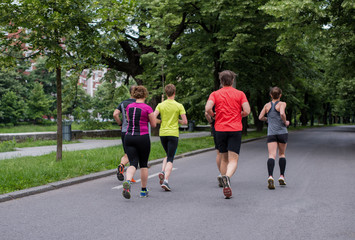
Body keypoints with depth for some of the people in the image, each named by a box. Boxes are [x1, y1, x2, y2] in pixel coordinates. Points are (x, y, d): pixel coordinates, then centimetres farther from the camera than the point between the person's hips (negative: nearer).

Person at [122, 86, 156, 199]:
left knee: (133, 163, 0)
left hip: (129, 137, 3)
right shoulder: (147, 108, -8)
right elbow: (153, 125, -1)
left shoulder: (129, 107, 6)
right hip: (143, 138, -3)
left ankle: (127, 182, -31)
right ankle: (143, 191, 21)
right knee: (144, 164, 13)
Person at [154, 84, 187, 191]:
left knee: (168, 155, 24)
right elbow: (185, 122, -6)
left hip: (162, 133, 3)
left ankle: (162, 172, 2)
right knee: (170, 159, -1)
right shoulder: (179, 106, -4)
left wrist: (161, 121, 11)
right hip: (173, 134, -3)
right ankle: (165, 181, -13)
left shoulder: (160, 105, 2)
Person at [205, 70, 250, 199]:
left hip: (220, 129, 2)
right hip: (235, 129, -2)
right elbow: (247, 111, -5)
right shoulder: (240, 94, 5)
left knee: (224, 159, 15)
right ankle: (227, 177, -36)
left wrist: (213, 116, 8)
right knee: (233, 160, -5)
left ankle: (226, 188, 18)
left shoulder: (215, 94, 5)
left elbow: (208, 108, -12)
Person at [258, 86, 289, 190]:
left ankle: (270, 176, -30)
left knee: (272, 155, -9)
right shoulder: (282, 104, -2)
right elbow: (282, 113, -20)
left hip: (271, 133, 1)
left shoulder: (267, 105, 9)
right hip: (282, 132, -1)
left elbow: (260, 117, 9)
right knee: (282, 154, 18)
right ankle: (282, 176, 14)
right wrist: (285, 122, -3)